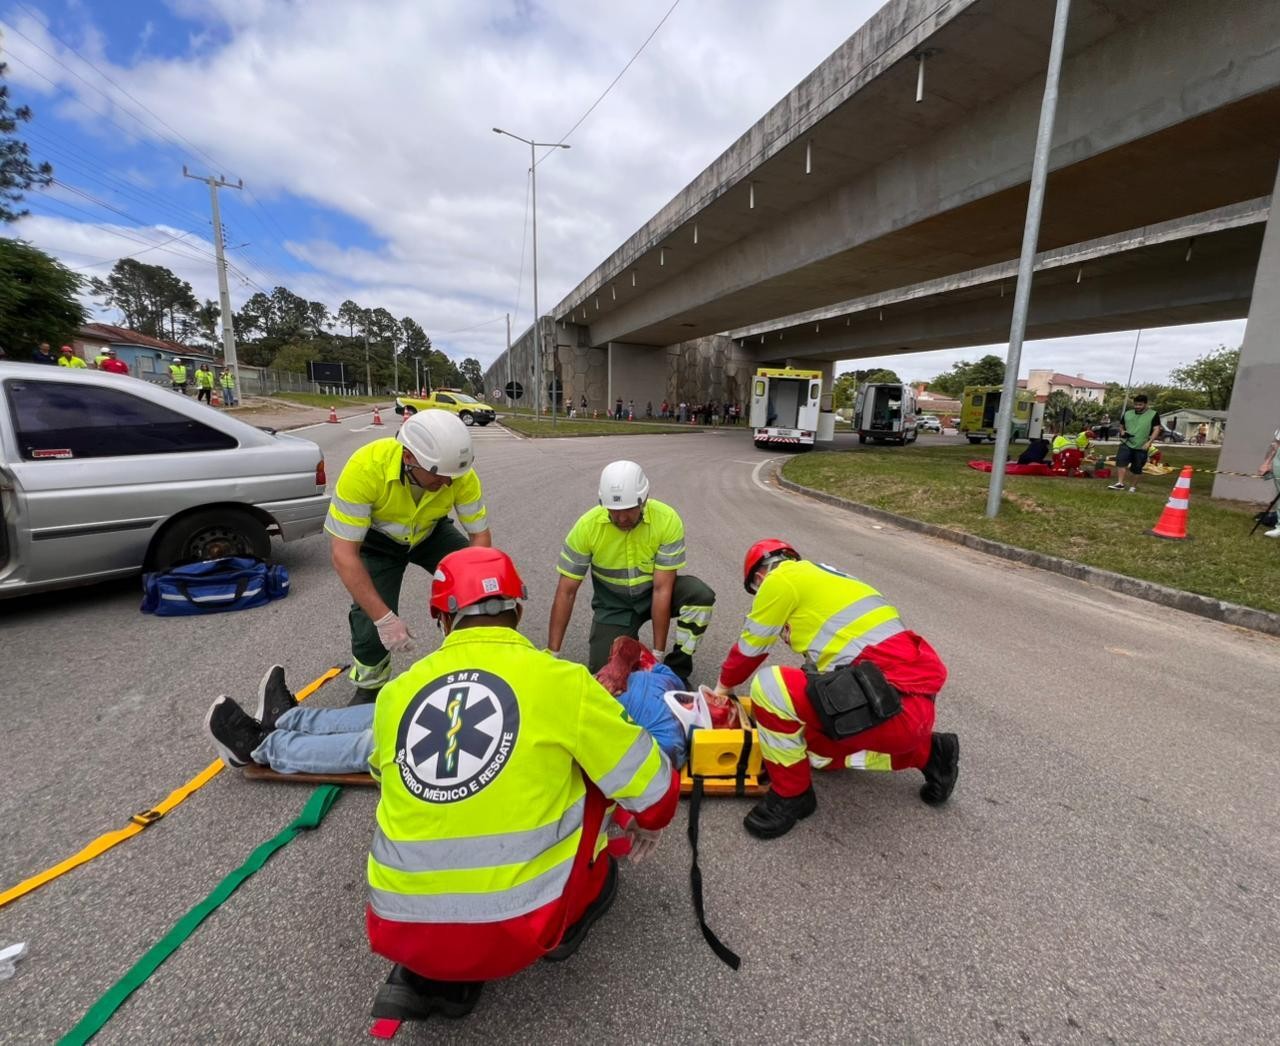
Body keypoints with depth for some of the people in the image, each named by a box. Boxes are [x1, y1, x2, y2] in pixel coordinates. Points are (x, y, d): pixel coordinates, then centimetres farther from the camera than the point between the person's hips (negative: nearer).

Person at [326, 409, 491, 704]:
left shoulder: (461, 475, -31)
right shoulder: (365, 467, -39)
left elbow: (480, 535, -19)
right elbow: (343, 553, -33)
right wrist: (384, 618, -35)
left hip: (431, 533, 2)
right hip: (377, 540, -2)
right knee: (371, 619, -17)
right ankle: (369, 686, 17)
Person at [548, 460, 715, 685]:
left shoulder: (667, 519, -26)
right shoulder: (587, 526, -24)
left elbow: (662, 589, -25)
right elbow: (566, 592, -18)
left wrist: (658, 654, -24)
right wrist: (551, 653, -19)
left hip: (654, 591, 0)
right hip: (614, 602, 0)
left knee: (701, 595, -29)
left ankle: (677, 669, -7)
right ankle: (627, 640, 20)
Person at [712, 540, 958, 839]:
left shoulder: (781, 579, -3)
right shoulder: (822, 578, 22)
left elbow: (751, 646, 7)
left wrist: (724, 686, 26)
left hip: (890, 706, -10)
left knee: (769, 686, -14)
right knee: (818, 749, 26)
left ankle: (791, 794, 5)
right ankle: (927, 753, 27)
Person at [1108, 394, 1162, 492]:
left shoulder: (1153, 414, 1)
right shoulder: (1127, 414, 11)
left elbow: (1156, 429, -3)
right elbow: (1121, 426, 22)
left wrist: (1149, 442, -15)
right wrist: (1122, 432, -2)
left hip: (1142, 447, -2)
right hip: (1126, 443, 2)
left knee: (1136, 468, 5)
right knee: (1121, 461, -21)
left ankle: (1133, 487, 19)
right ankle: (1120, 483, -22)